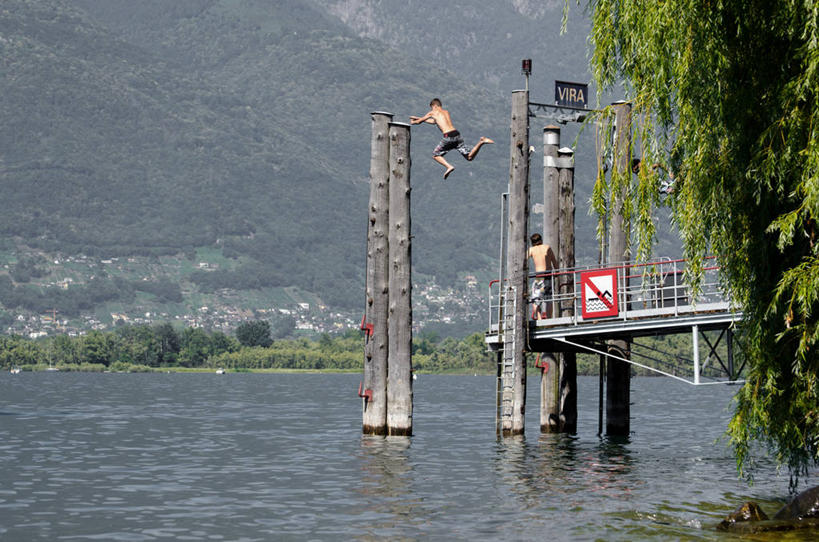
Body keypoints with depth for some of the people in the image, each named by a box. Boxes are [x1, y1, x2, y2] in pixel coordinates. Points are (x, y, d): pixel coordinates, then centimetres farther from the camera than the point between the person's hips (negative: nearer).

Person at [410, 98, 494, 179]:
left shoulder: (433, 113, 10)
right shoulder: (446, 112, 29)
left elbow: (419, 121, 22)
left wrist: (413, 122, 46)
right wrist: (418, 118, 51)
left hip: (448, 136, -5)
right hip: (457, 134, 5)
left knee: (435, 155, 13)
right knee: (469, 157, 4)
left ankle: (449, 166, -10)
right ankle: (481, 142, -18)